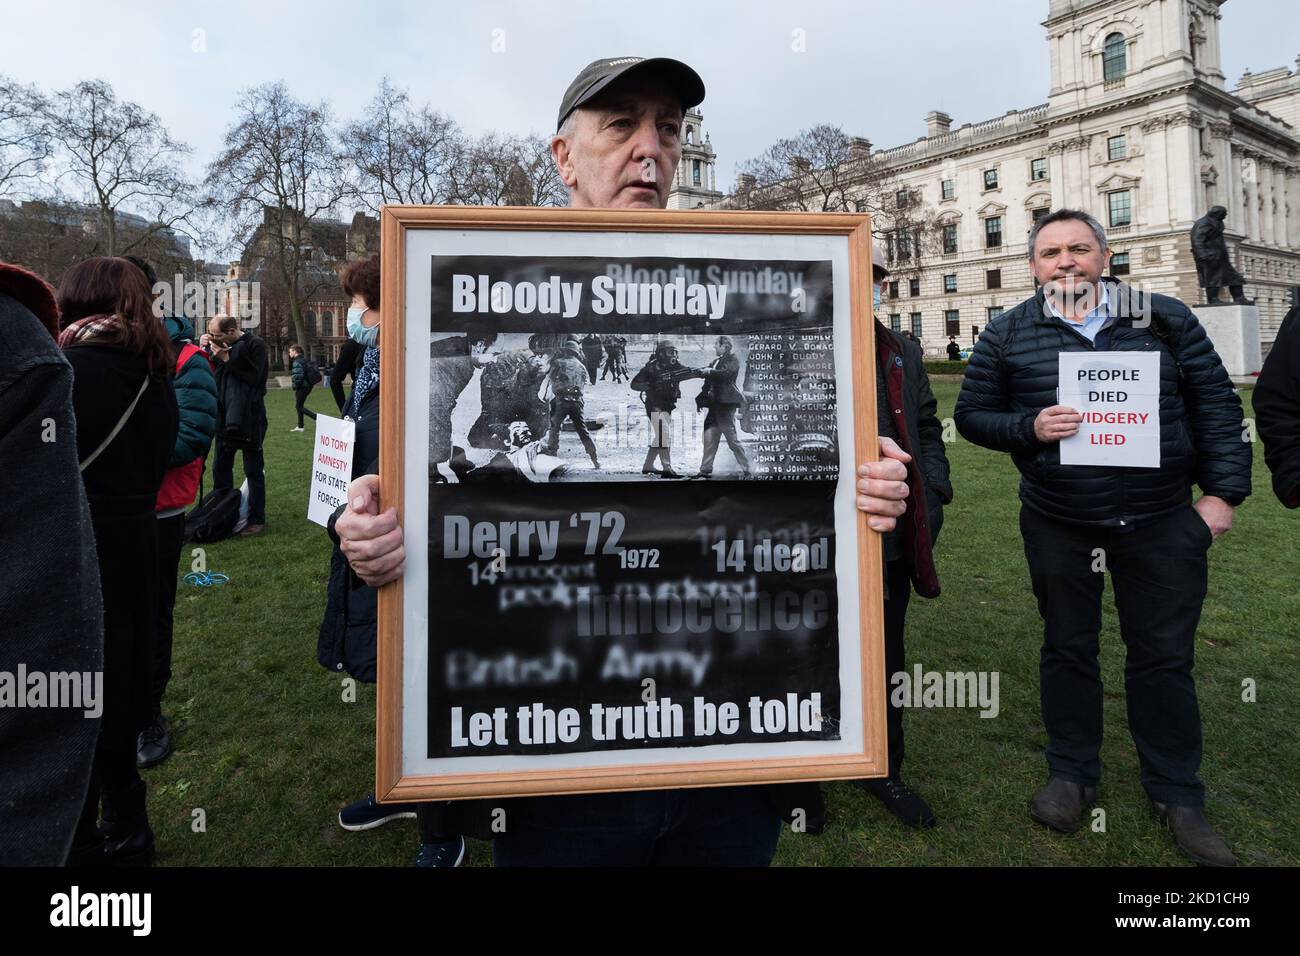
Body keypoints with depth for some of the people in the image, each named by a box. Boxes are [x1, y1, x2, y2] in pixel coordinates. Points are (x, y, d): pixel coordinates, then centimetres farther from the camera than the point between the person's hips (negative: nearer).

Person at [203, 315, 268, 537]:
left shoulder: (255, 345, -11)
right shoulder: (222, 345, 8)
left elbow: (254, 377, -20)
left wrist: (226, 358, -19)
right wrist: (205, 348, -1)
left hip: (248, 418, -7)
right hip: (224, 416, 7)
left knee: (253, 470, 1)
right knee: (220, 468, 15)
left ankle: (257, 519, 9)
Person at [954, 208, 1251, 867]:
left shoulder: (1167, 320, 2)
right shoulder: (1007, 335, 0)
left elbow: (1216, 408, 3)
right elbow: (971, 414, 2)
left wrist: (1222, 491, -3)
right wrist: (1029, 428, -16)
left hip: (1163, 524, 0)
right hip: (1058, 526, 0)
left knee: (1164, 656, 9)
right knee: (1067, 648, 12)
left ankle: (1177, 793, 27)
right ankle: (1072, 773, 31)